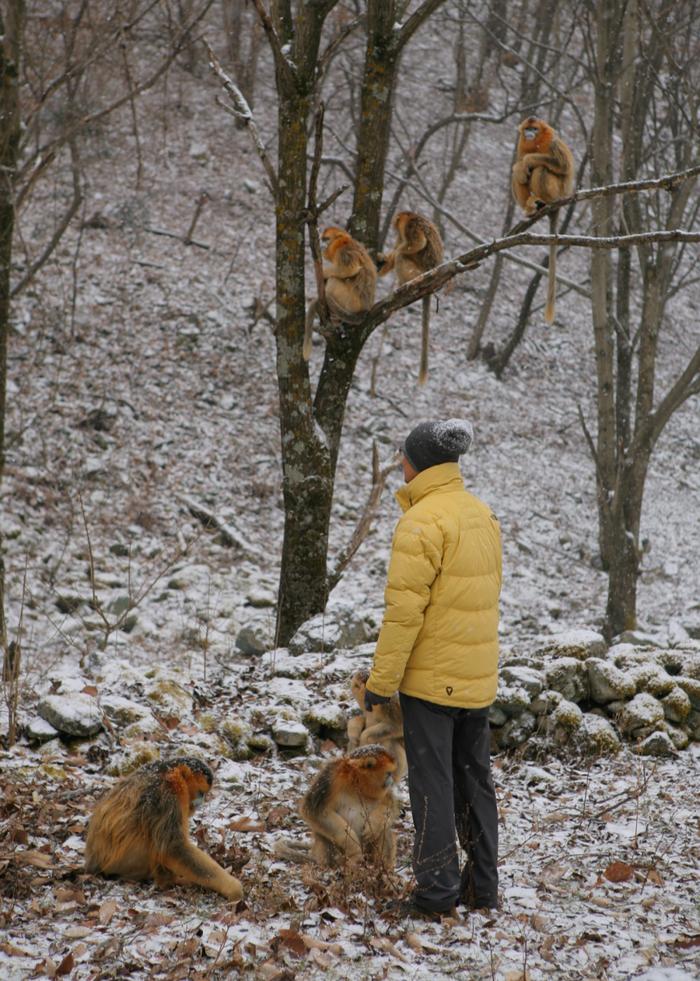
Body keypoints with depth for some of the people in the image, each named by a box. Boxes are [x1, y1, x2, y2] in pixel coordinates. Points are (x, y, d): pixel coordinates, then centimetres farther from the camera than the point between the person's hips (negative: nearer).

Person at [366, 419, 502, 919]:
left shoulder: (422, 522, -17)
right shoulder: (483, 514, 9)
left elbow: (404, 609, -19)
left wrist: (381, 679, -13)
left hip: (431, 676, -8)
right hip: (479, 675, 8)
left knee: (432, 782, 0)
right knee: (475, 778, 15)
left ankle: (438, 888, 4)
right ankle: (482, 885, 22)